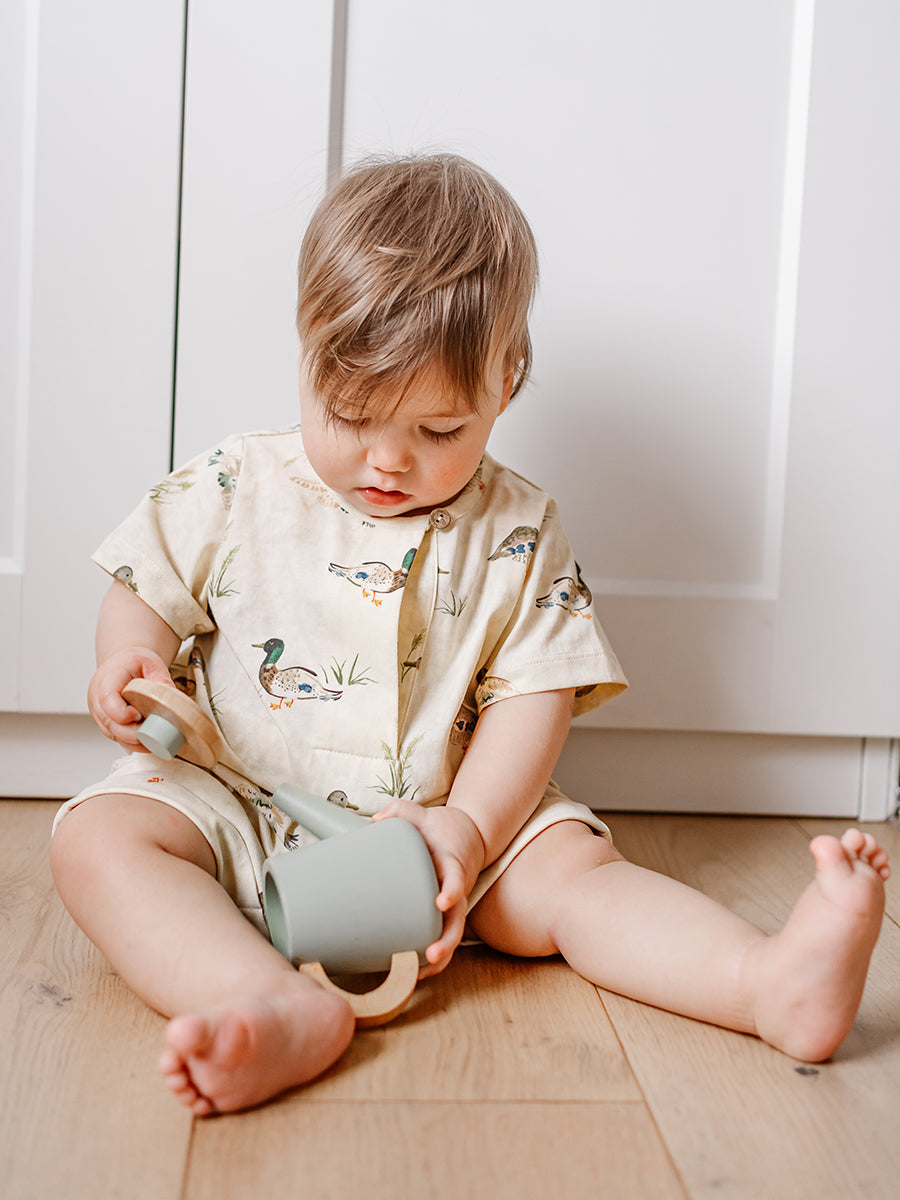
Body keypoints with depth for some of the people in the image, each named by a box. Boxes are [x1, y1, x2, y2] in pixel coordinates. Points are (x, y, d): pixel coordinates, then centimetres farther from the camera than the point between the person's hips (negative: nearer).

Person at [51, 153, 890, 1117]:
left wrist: (470, 825, -19)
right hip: (238, 807, 0)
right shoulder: (231, 493, -2)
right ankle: (283, 1010, -46)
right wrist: (129, 662, -17)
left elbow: (534, 695, -4)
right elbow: (145, 596, 7)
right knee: (98, 840, -26)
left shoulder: (518, 535, -2)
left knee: (572, 865, -22)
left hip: (448, 822, 1)